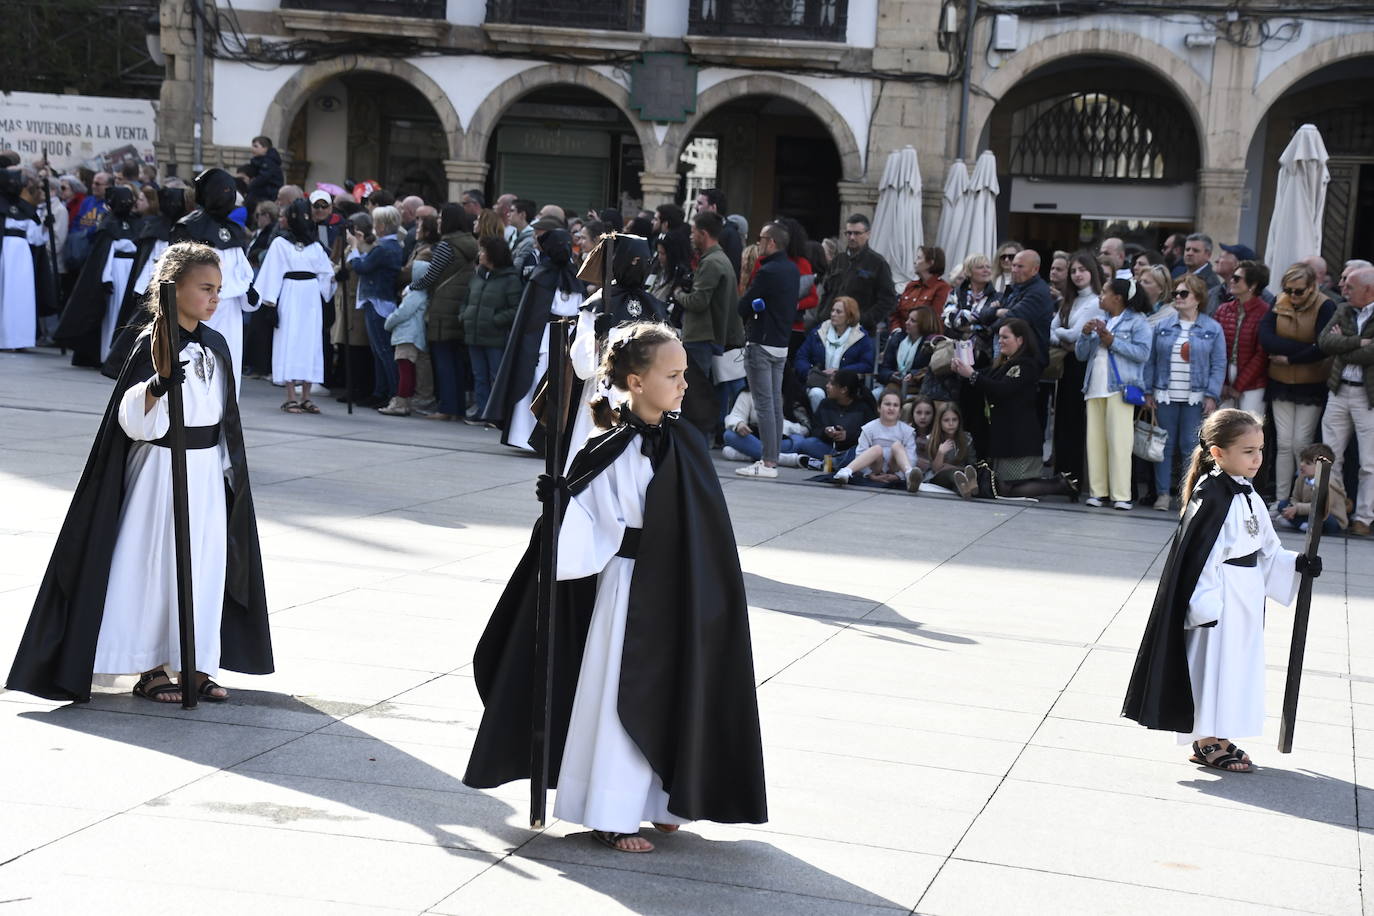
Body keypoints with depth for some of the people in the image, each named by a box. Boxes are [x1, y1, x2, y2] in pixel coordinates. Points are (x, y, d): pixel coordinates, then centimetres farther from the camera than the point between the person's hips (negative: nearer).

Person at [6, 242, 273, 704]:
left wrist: (231, 468, 16)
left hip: (207, 470, 6)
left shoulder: (216, 346, 7)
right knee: (155, 564, 1)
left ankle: (200, 666, 17)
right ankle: (149, 669, 11)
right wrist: (161, 382, -34)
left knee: (206, 563, 8)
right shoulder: (153, 345, -12)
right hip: (160, 468, -6)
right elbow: (134, 421, -17)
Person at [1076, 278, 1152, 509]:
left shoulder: (1137, 321, 2)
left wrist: (1112, 341, -12)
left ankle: (1120, 494, -8)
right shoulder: (1098, 319, 21)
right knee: (1095, 439, 2)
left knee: (1119, 441, -9)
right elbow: (1081, 355, 21)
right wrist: (1085, 335, 2)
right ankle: (1097, 491, 6)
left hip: (1120, 387, -6)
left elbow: (1143, 352, -11)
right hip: (1095, 387, 6)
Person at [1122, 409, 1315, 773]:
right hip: (1220, 595, -9)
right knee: (1213, 664, -1)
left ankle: (1218, 736, 24)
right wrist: (1205, 604, -21)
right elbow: (1199, 553, -19)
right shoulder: (1211, 496, -17)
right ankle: (1206, 742, 11)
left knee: (1240, 662, 13)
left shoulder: (1248, 497, 11)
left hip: (1247, 595, 9)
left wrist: (1296, 564, 6)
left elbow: (1266, 550, 21)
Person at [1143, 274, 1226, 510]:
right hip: (1165, 397, 2)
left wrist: (1211, 395, -7)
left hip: (1195, 399, -2)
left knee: (1191, 447, -2)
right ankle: (1162, 494, 10)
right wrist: (1148, 391, 2)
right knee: (1164, 446, 4)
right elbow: (1150, 360, 9)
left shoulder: (1212, 329, 2)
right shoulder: (1162, 327, 8)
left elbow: (1219, 365, 1)